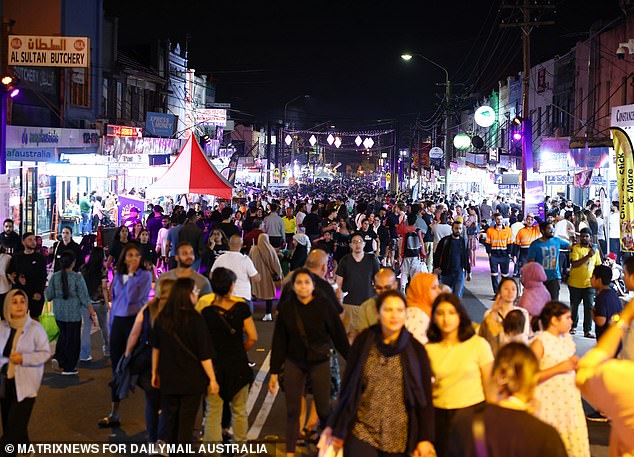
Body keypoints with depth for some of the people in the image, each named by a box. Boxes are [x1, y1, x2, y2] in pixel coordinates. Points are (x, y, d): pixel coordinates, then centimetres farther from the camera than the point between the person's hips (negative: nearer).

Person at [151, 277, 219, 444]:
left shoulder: (162, 318, -1)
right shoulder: (195, 319, -15)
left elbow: (155, 348, 8)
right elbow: (204, 354, -13)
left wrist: (155, 372, 18)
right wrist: (212, 380, -7)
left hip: (168, 379, 4)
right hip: (191, 380, -4)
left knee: (169, 419, 14)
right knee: (186, 424, 5)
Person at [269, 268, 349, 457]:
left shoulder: (324, 306, -13)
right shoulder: (286, 308, -7)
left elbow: (339, 336, -7)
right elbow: (279, 341, -1)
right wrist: (274, 372, 1)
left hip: (320, 363, -2)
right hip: (293, 363, 2)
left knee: (324, 409, 2)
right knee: (292, 411, 5)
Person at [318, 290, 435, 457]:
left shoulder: (416, 350, -2)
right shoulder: (364, 341, -2)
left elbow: (425, 397, 1)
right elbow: (347, 387, 2)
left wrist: (425, 438, -3)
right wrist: (337, 428, 4)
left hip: (399, 438, 0)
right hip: (361, 432, 0)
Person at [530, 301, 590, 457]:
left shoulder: (567, 338, 9)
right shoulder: (539, 343, -12)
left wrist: (575, 363, 0)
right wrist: (559, 368, -19)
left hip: (570, 399, 6)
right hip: (549, 402, -6)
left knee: (576, 438, 3)